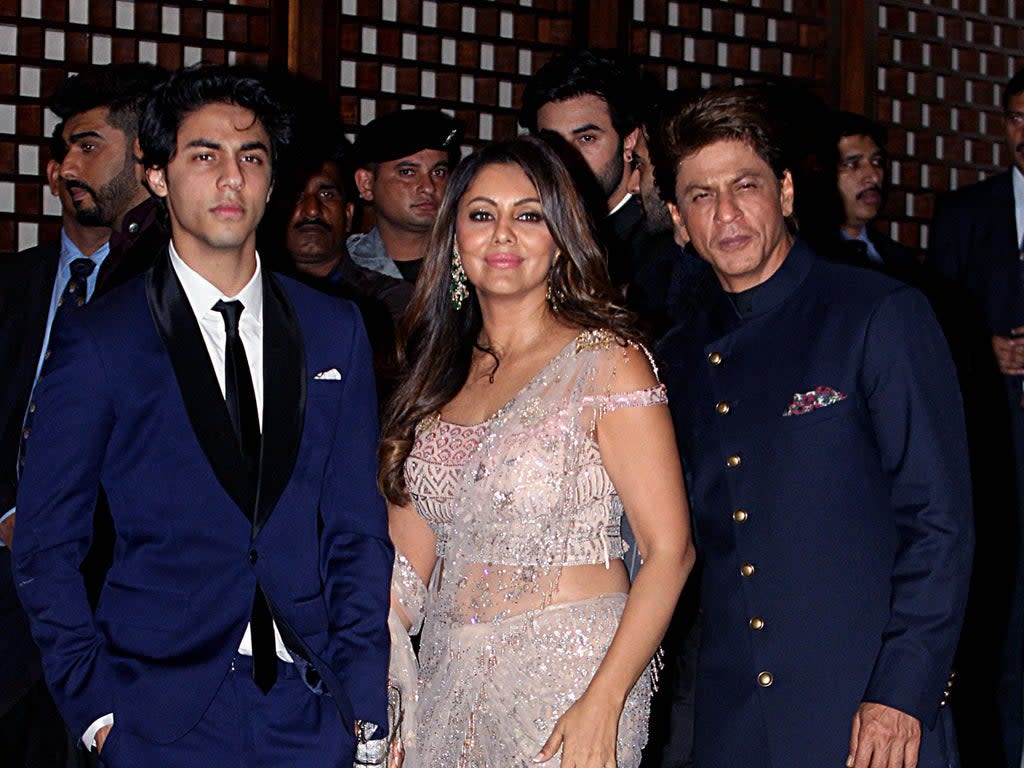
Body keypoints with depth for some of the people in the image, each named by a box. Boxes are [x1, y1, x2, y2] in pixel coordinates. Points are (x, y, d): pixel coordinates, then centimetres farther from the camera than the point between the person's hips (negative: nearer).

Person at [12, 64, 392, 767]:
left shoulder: (334, 331, 7)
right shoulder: (97, 343, -2)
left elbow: (357, 527, 6)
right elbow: (45, 548, 0)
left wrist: (364, 705, 0)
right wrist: (96, 708, -7)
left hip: (311, 709, 3)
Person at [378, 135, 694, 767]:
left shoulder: (606, 361, -9)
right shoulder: (441, 372, 8)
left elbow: (670, 550, -13)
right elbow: (409, 554, 8)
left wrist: (602, 703, -21)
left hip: (572, 675, -5)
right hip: (450, 677, 5)